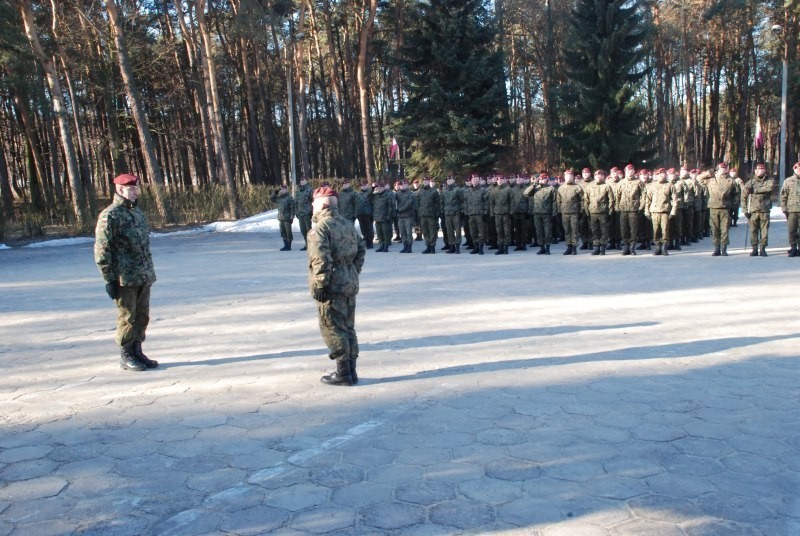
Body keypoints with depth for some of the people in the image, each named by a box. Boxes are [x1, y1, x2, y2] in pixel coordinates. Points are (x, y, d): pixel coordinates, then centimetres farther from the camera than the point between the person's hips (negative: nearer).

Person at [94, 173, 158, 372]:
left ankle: (137, 351, 23)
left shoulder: (138, 212, 15)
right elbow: (102, 250, -12)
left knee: (142, 316, 11)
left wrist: (150, 272, 18)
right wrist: (109, 279, -14)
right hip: (125, 279, -7)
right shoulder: (110, 216, -9)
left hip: (144, 277, 7)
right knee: (127, 318, 1)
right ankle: (126, 357, 12)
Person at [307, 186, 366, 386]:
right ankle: (350, 370, 20)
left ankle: (343, 372, 4)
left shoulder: (320, 228, -14)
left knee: (332, 329, 1)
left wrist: (318, 286, -15)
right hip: (350, 284, 8)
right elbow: (361, 248, 15)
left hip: (332, 287, -8)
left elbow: (321, 260, -21)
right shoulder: (348, 225, 11)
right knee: (348, 327, 14)